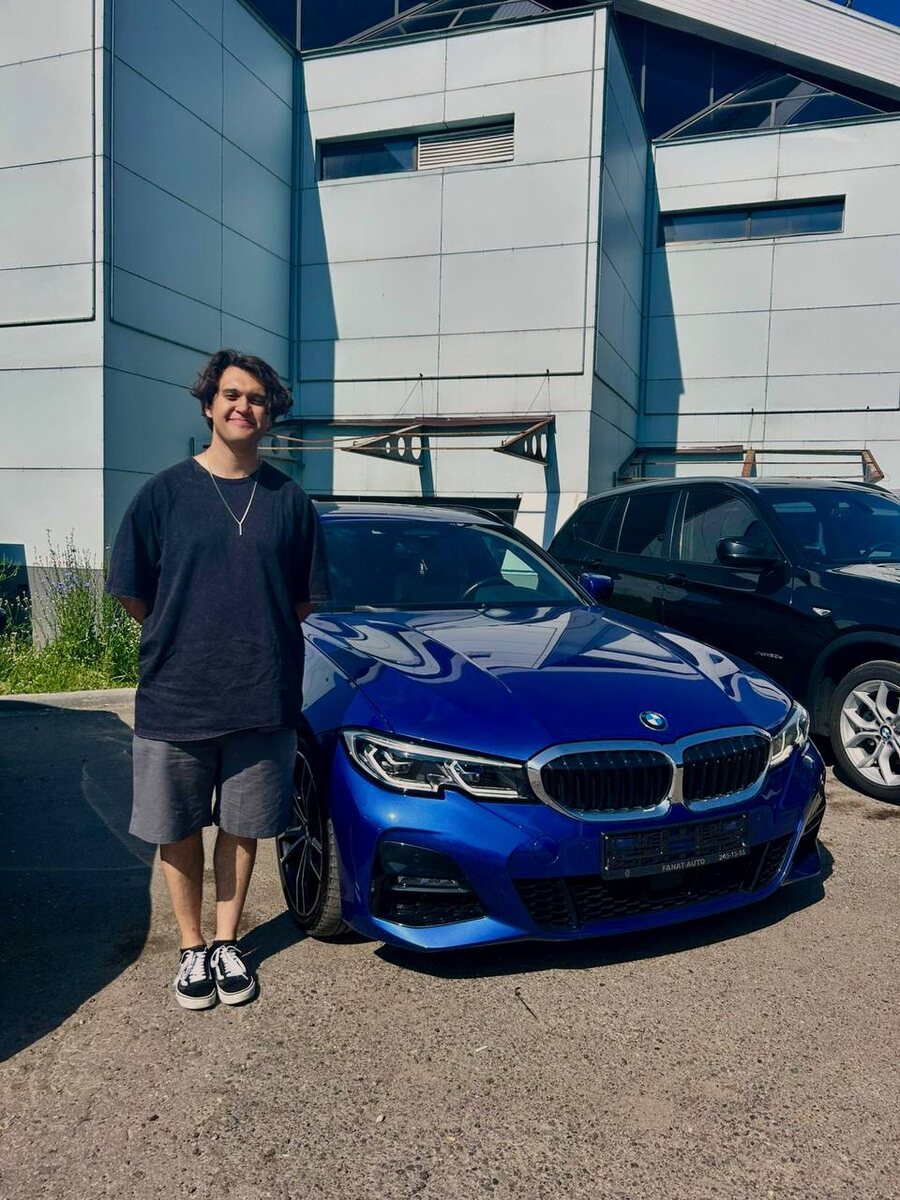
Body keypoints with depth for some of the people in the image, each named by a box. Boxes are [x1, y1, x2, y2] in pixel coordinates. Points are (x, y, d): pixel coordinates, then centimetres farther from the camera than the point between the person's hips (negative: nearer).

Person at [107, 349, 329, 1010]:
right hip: (174, 699, 0)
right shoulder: (165, 492, -2)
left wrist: (258, 643, 4)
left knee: (243, 827, 13)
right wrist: (184, 641, 5)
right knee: (180, 831, 11)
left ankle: (228, 942, 32)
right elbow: (133, 592, 3)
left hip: (264, 700, 1)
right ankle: (192, 947, 31)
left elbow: (306, 598, 8)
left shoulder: (290, 500, 1)